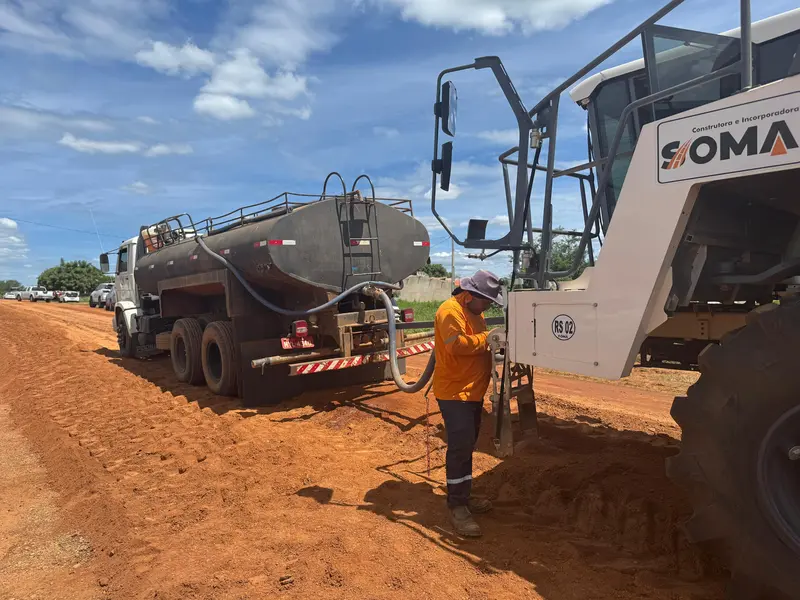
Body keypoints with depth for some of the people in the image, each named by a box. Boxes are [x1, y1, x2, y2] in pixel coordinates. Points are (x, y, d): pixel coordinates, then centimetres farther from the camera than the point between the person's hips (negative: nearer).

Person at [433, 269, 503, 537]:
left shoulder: (474, 312, 15)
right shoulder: (450, 311, -18)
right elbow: (457, 344, -28)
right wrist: (486, 338, -20)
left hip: (473, 390, 10)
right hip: (454, 392, -10)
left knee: (467, 445, 16)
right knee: (460, 446, -9)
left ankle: (464, 496, 29)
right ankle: (457, 506, 1)